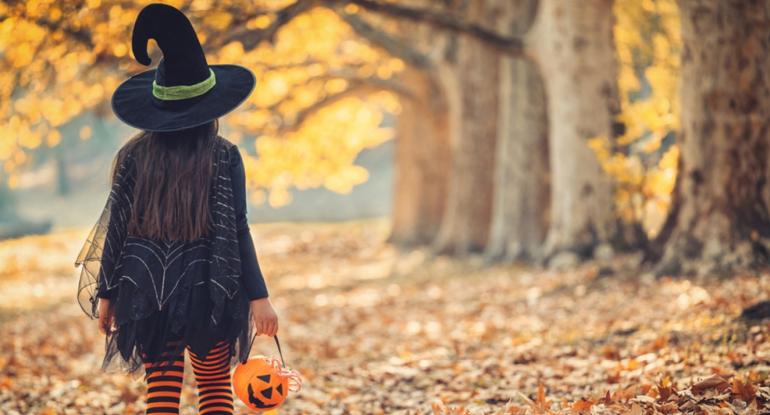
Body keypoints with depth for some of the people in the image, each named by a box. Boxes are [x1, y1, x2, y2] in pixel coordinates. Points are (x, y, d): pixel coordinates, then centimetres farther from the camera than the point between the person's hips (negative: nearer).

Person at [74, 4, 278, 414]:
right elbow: (236, 230, -9)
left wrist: (106, 294, 7)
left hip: (147, 288, 1)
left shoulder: (135, 155, 0)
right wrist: (258, 296, -7)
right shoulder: (223, 156, -5)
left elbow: (117, 227, 0)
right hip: (209, 288, -1)